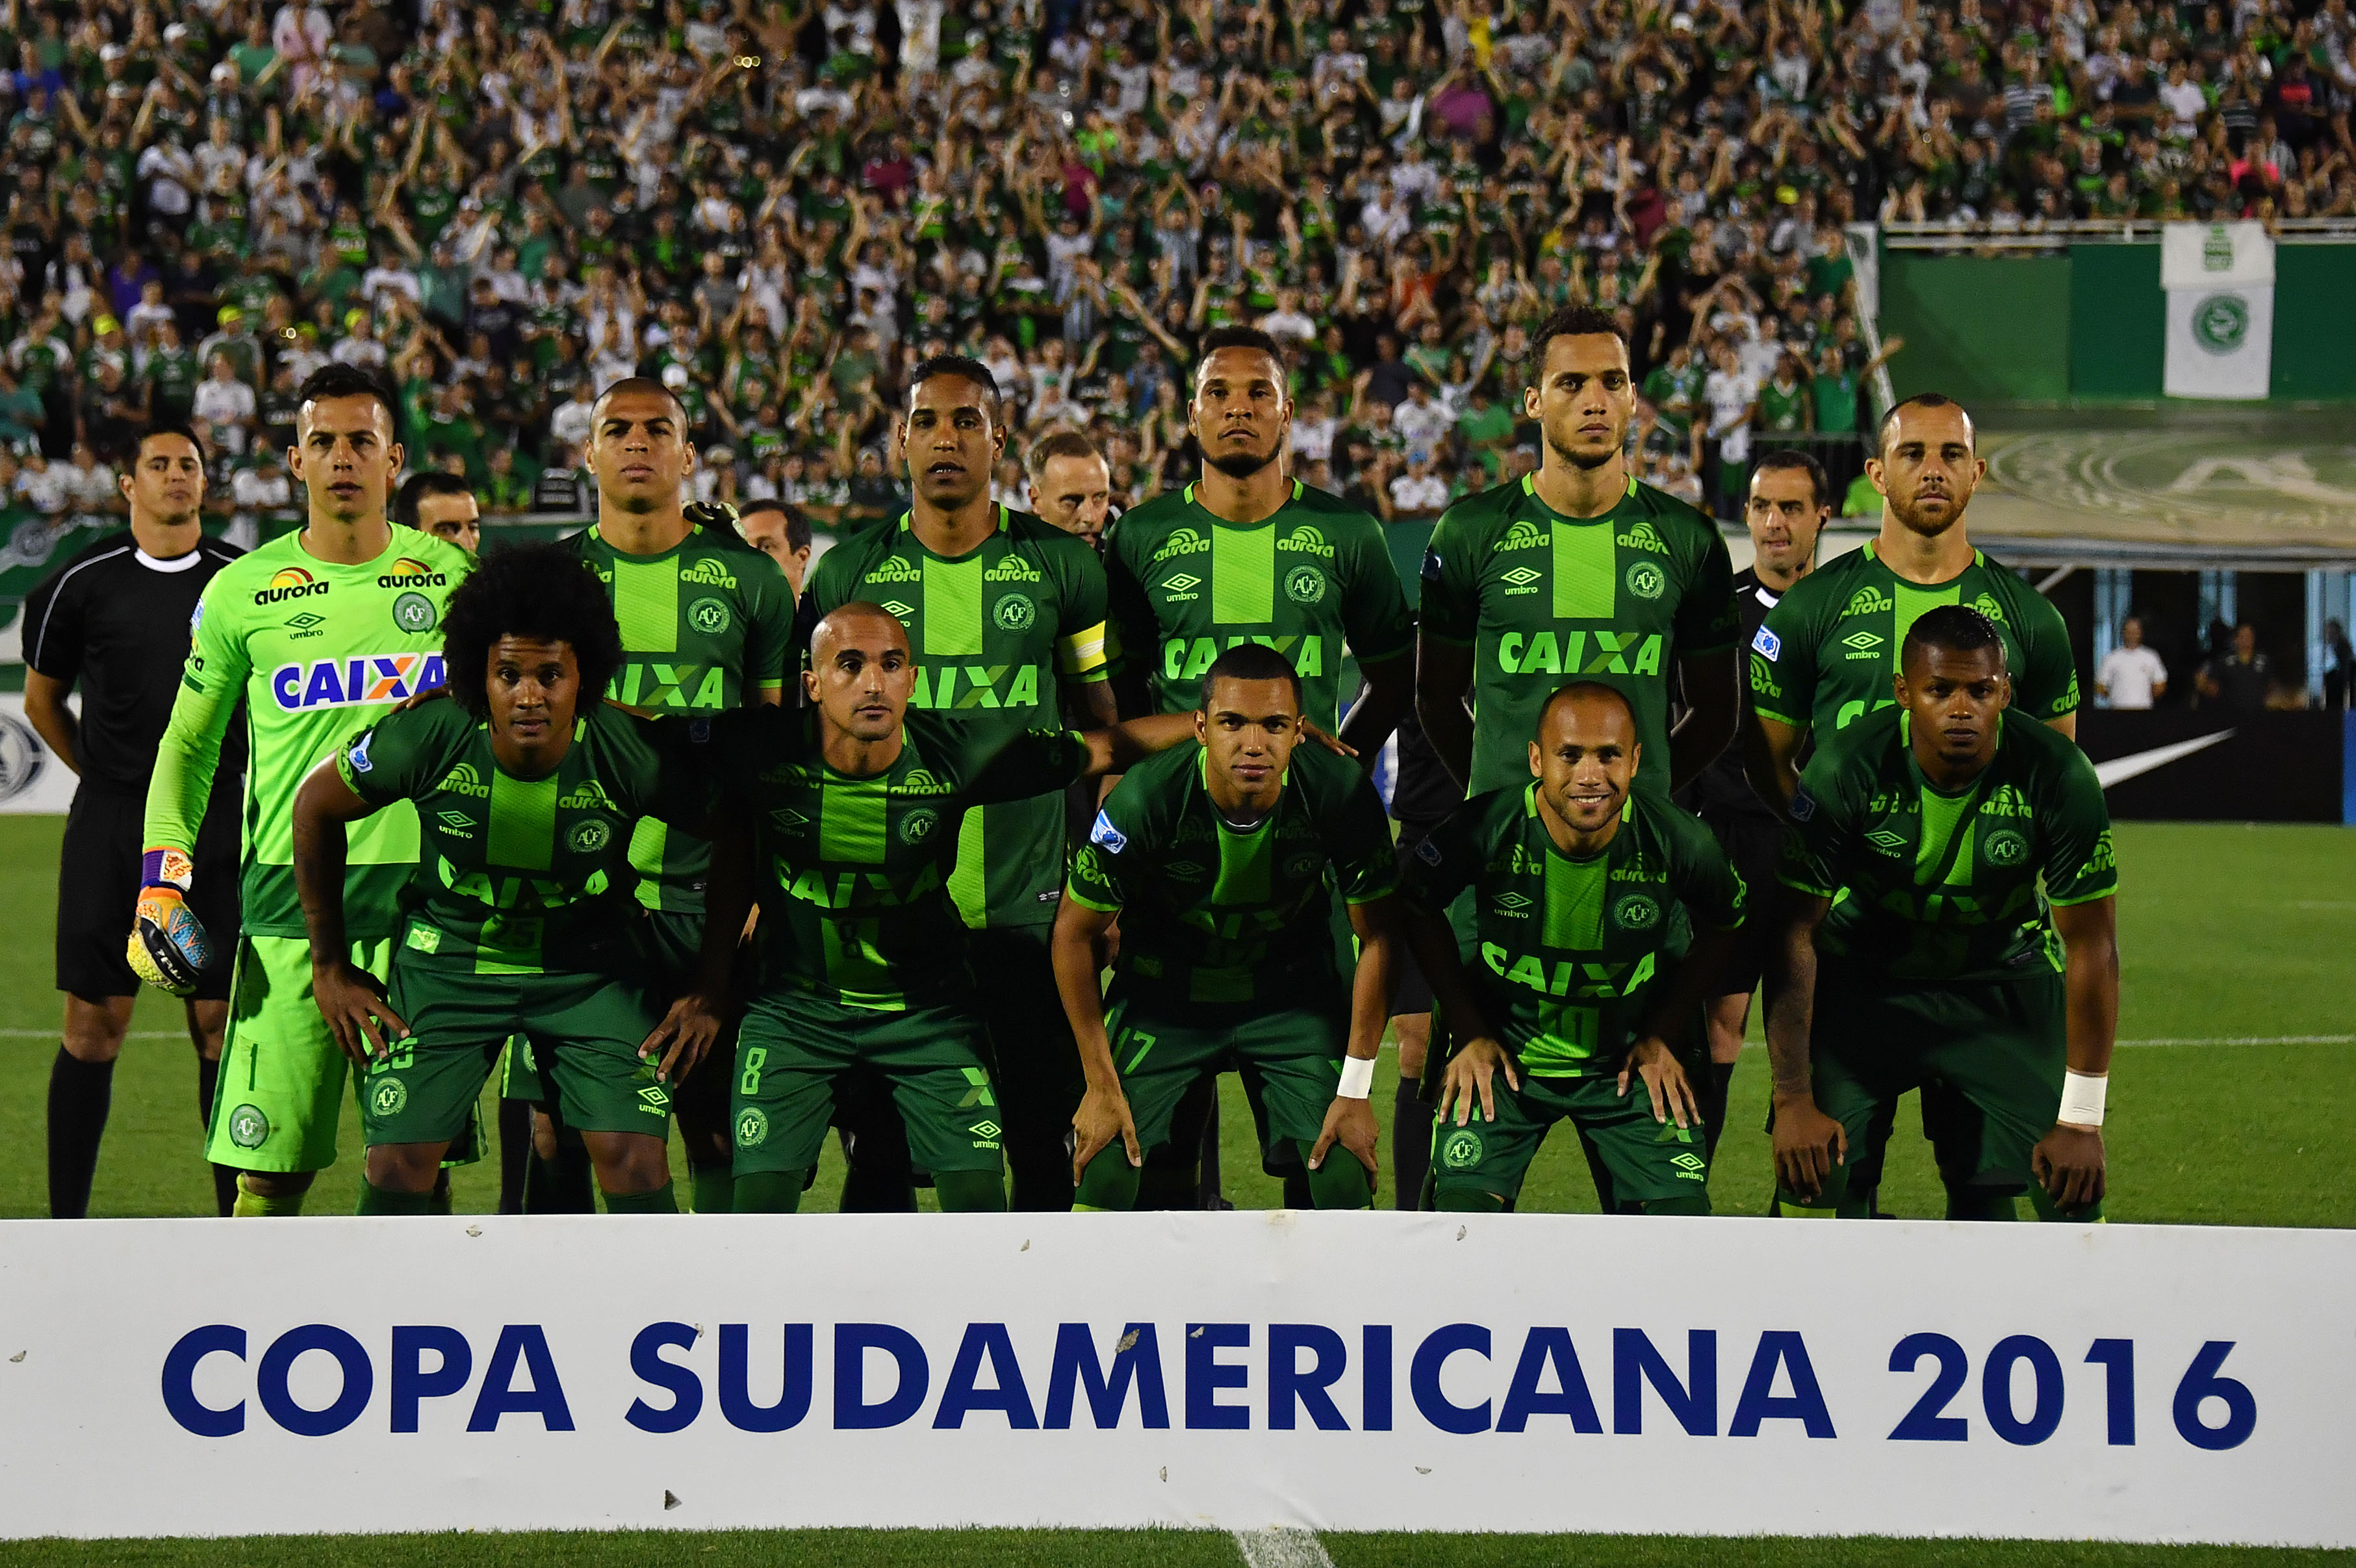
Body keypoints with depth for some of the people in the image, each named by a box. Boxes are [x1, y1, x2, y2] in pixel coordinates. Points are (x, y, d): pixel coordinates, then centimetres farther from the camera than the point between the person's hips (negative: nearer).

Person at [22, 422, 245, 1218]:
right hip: (110, 830, -1)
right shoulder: (83, 583, 2)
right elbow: (42, 699, 16)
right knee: (95, 1022, -1)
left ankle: (237, 1218, 7)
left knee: (223, 1020, 0)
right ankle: (66, 1220, 5)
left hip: (217, 828, 1)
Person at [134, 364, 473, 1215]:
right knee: (270, 1163, -4)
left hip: (421, 891, 1)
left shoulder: (450, 577, 8)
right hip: (288, 891, -1)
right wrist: (162, 874, 3)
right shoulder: (243, 590, 6)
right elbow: (189, 741, 14)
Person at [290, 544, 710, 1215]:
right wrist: (330, 965, 1)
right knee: (398, 1165, -8)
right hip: (450, 954, 0)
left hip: (591, 968, 0)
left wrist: (711, 990, -5)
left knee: (637, 1164, -12)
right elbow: (315, 808, -3)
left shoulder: (633, 754, -24)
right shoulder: (424, 739, -23)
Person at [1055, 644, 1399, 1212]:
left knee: (1346, 1177, -13)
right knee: (1104, 1173, -14)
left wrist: (1356, 1089, -9)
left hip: (1294, 993, 1)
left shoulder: (1341, 796, -24)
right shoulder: (1144, 801, -27)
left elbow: (1376, 936, -9)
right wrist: (1102, 1085, -10)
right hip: (1164, 994, -1)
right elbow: (1075, 933, -12)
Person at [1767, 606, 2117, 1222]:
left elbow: (2091, 947, -14)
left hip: (2005, 982, 1)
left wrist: (2081, 1120, -15)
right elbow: (1794, 933, -18)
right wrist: (1793, 1099, -21)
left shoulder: (2059, 778, -22)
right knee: (1816, 1172, -17)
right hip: (1863, 980, -1)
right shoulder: (1847, 768, -23)